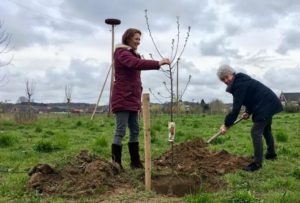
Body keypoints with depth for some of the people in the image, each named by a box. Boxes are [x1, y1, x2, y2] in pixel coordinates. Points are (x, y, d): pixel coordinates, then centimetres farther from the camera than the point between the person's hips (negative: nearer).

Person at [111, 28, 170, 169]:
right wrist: (158, 63, -35)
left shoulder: (133, 54, 23)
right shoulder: (121, 52, -7)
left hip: (132, 99, 9)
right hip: (122, 99, -9)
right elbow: (136, 63, -28)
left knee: (135, 130, 9)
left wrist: (139, 98, 17)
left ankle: (135, 162, 16)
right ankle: (116, 164, -1)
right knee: (120, 131, -7)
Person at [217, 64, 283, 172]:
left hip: (266, 106, -11)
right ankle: (271, 154, 43)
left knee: (256, 132, -12)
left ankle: (257, 163, -9)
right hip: (269, 103, 11)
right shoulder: (240, 80, 9)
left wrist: (227, 124, -21)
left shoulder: (239, 84, -22)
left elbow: (236, 107, -25)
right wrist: (248, 112, 5)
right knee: (266, 130, 25)